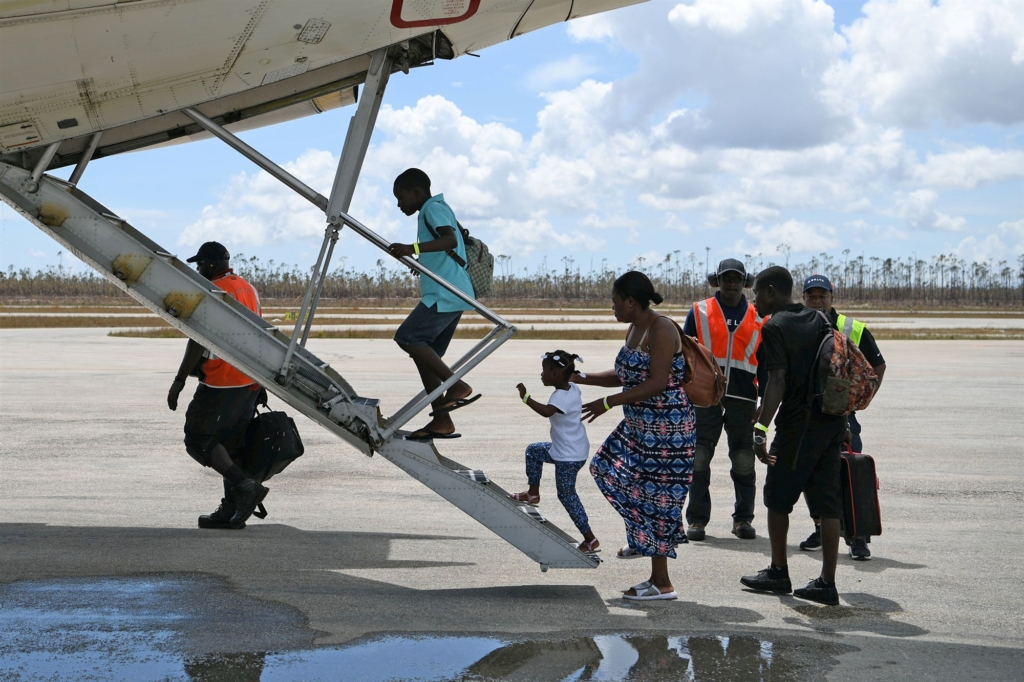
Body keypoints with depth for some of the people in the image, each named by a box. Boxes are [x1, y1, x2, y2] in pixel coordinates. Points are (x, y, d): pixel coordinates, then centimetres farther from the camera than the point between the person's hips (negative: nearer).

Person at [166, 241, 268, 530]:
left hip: (221, 384, -8)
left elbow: (198, 341, -18)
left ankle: (246, 486, -13)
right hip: (251, 382, 8)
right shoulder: (248, 289, 13)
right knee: (230, 444, 13)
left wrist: (179, 381, -14)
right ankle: (230, 511, 13)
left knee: (199, 440, 0)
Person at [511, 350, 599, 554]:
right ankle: (533, 494, 38)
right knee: (533, 451, 26)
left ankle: (590, 540, -1)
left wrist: (526, 398, -43)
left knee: (566, 494, -3)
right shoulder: (572, 388, 1)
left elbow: (547, 411, -46)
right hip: (563, 449, 10)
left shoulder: (561, 397, -27)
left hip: (569, 457, -10)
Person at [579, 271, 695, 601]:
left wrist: (608, 403, -22)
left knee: (655, 497, -5)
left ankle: (661, 583, 3)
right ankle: (643, 538, 26)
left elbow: (657, 383, -24)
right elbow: (624, 376, 23)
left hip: (667, 428, -10)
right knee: (608, 469, 14)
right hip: (639, 426, 10)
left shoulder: (661, 330, -17)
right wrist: (581, 379, 18)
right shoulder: (634, 329, 12)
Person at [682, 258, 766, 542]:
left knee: (744, 462, 4)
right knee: (699, 460, -1)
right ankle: (696, 519, 6)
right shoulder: (699, 312, 8)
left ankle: (743, 518, 14)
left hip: (743, 397, 1)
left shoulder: (759, 318, 12)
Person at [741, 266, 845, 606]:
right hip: (832, 420, 7)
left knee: (777, 498, 9)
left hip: (798, 422, -7)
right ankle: (827, 582, 6)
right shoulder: (818, 319, 13)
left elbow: (777, 381, -21)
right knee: (827, 501, 6)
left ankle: (779, 572, 18)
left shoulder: (775, 328, -10)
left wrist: (760, 429, -25)